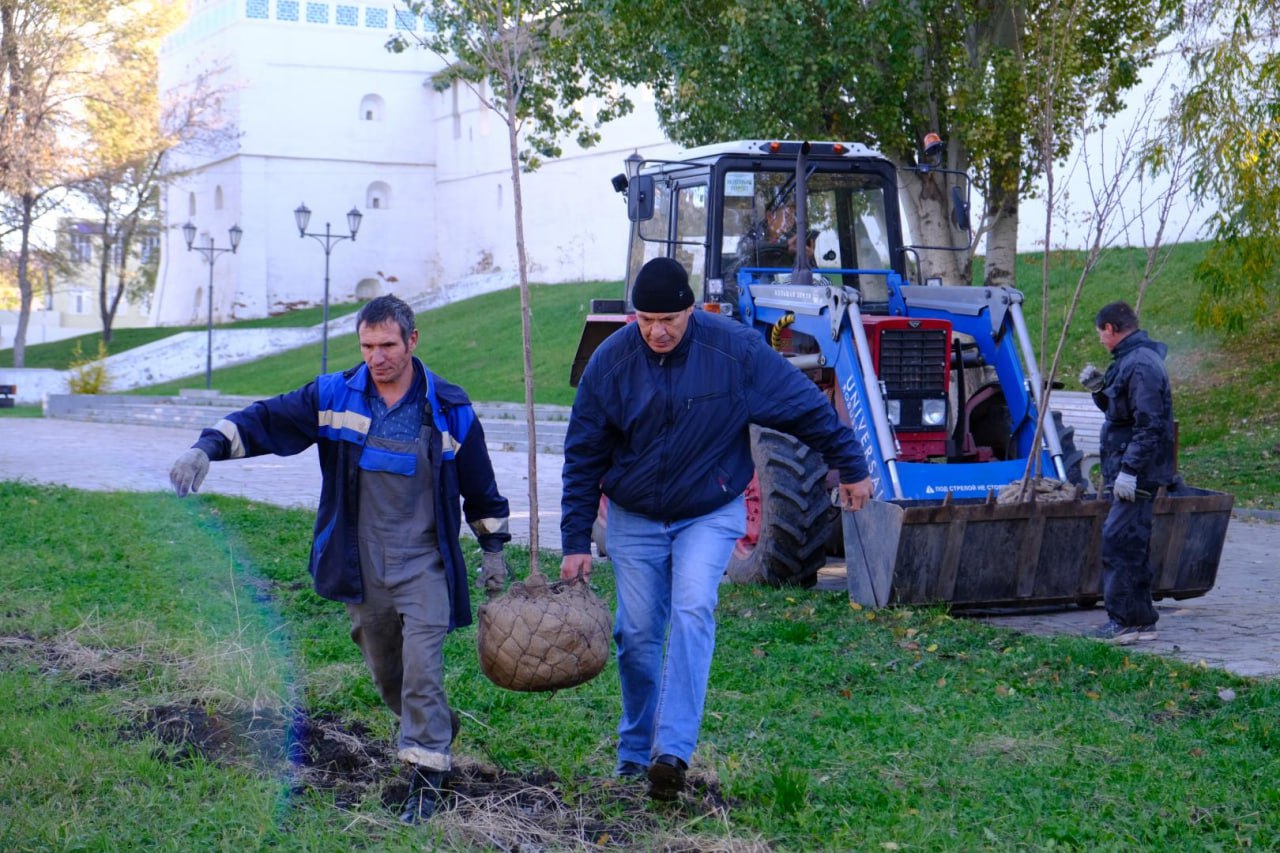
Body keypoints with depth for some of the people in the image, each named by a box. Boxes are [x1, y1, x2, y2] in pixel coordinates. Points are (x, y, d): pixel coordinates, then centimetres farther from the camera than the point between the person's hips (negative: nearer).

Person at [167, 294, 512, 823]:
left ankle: (425, 776, -6)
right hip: (361, 565, 3)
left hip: (425, 563, -3)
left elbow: (479, 486, 9)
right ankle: (437, 727, 42)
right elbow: (264, 420, -2)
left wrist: (493, 547, 13)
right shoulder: (335, 396, -2)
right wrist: (207, 448, -18)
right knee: (384, 671, 15)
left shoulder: (449, 409, -3)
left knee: (422, 665, -14)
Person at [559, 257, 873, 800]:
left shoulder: (735, 350, -17)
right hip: (635, 518, 2)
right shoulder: (611, 360, -12)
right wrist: (575, 541, -7)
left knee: (692, 614, -21)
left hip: (709, 514, -2)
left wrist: (850, 466, 2)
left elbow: (806, 406, -5)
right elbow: (583, 456, -5)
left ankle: (672, 752, -25)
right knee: (637, 634, 5)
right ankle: (634, 754, 23)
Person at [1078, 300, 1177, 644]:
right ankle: (1142, 620, 20)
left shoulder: (1141, 365, -17)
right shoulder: (1130, 360, 16)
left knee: (1120, 543, -10)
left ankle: (1123, 621, -7)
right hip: (1126, 473, 11)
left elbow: (1149, 425, -23)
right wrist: (1099, 388, 11)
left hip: (1136, 476, -11)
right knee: (1133, 545, 14)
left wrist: (1129, 470, -25)